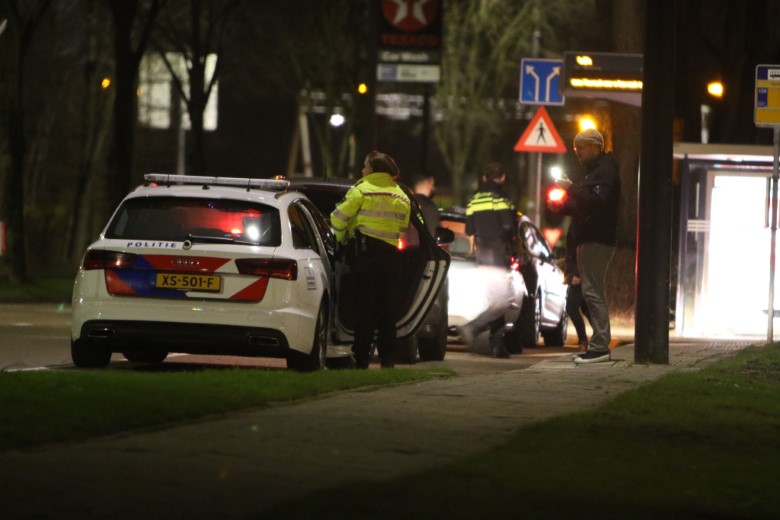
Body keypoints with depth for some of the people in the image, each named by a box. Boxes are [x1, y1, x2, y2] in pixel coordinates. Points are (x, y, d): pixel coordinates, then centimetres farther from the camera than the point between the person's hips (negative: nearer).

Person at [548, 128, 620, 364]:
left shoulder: (604, 172, -10)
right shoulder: (594, 172, 23)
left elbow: (598, 201, -26)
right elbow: (583, 207, 28)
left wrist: (571, 190, -24)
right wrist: (561, 206, 12)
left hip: (598, 240, -11)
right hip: (589, 240, 11)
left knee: (592, 291, -14)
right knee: (593, 292, 12)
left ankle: (600, 346, -17)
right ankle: (600, 346, 14)